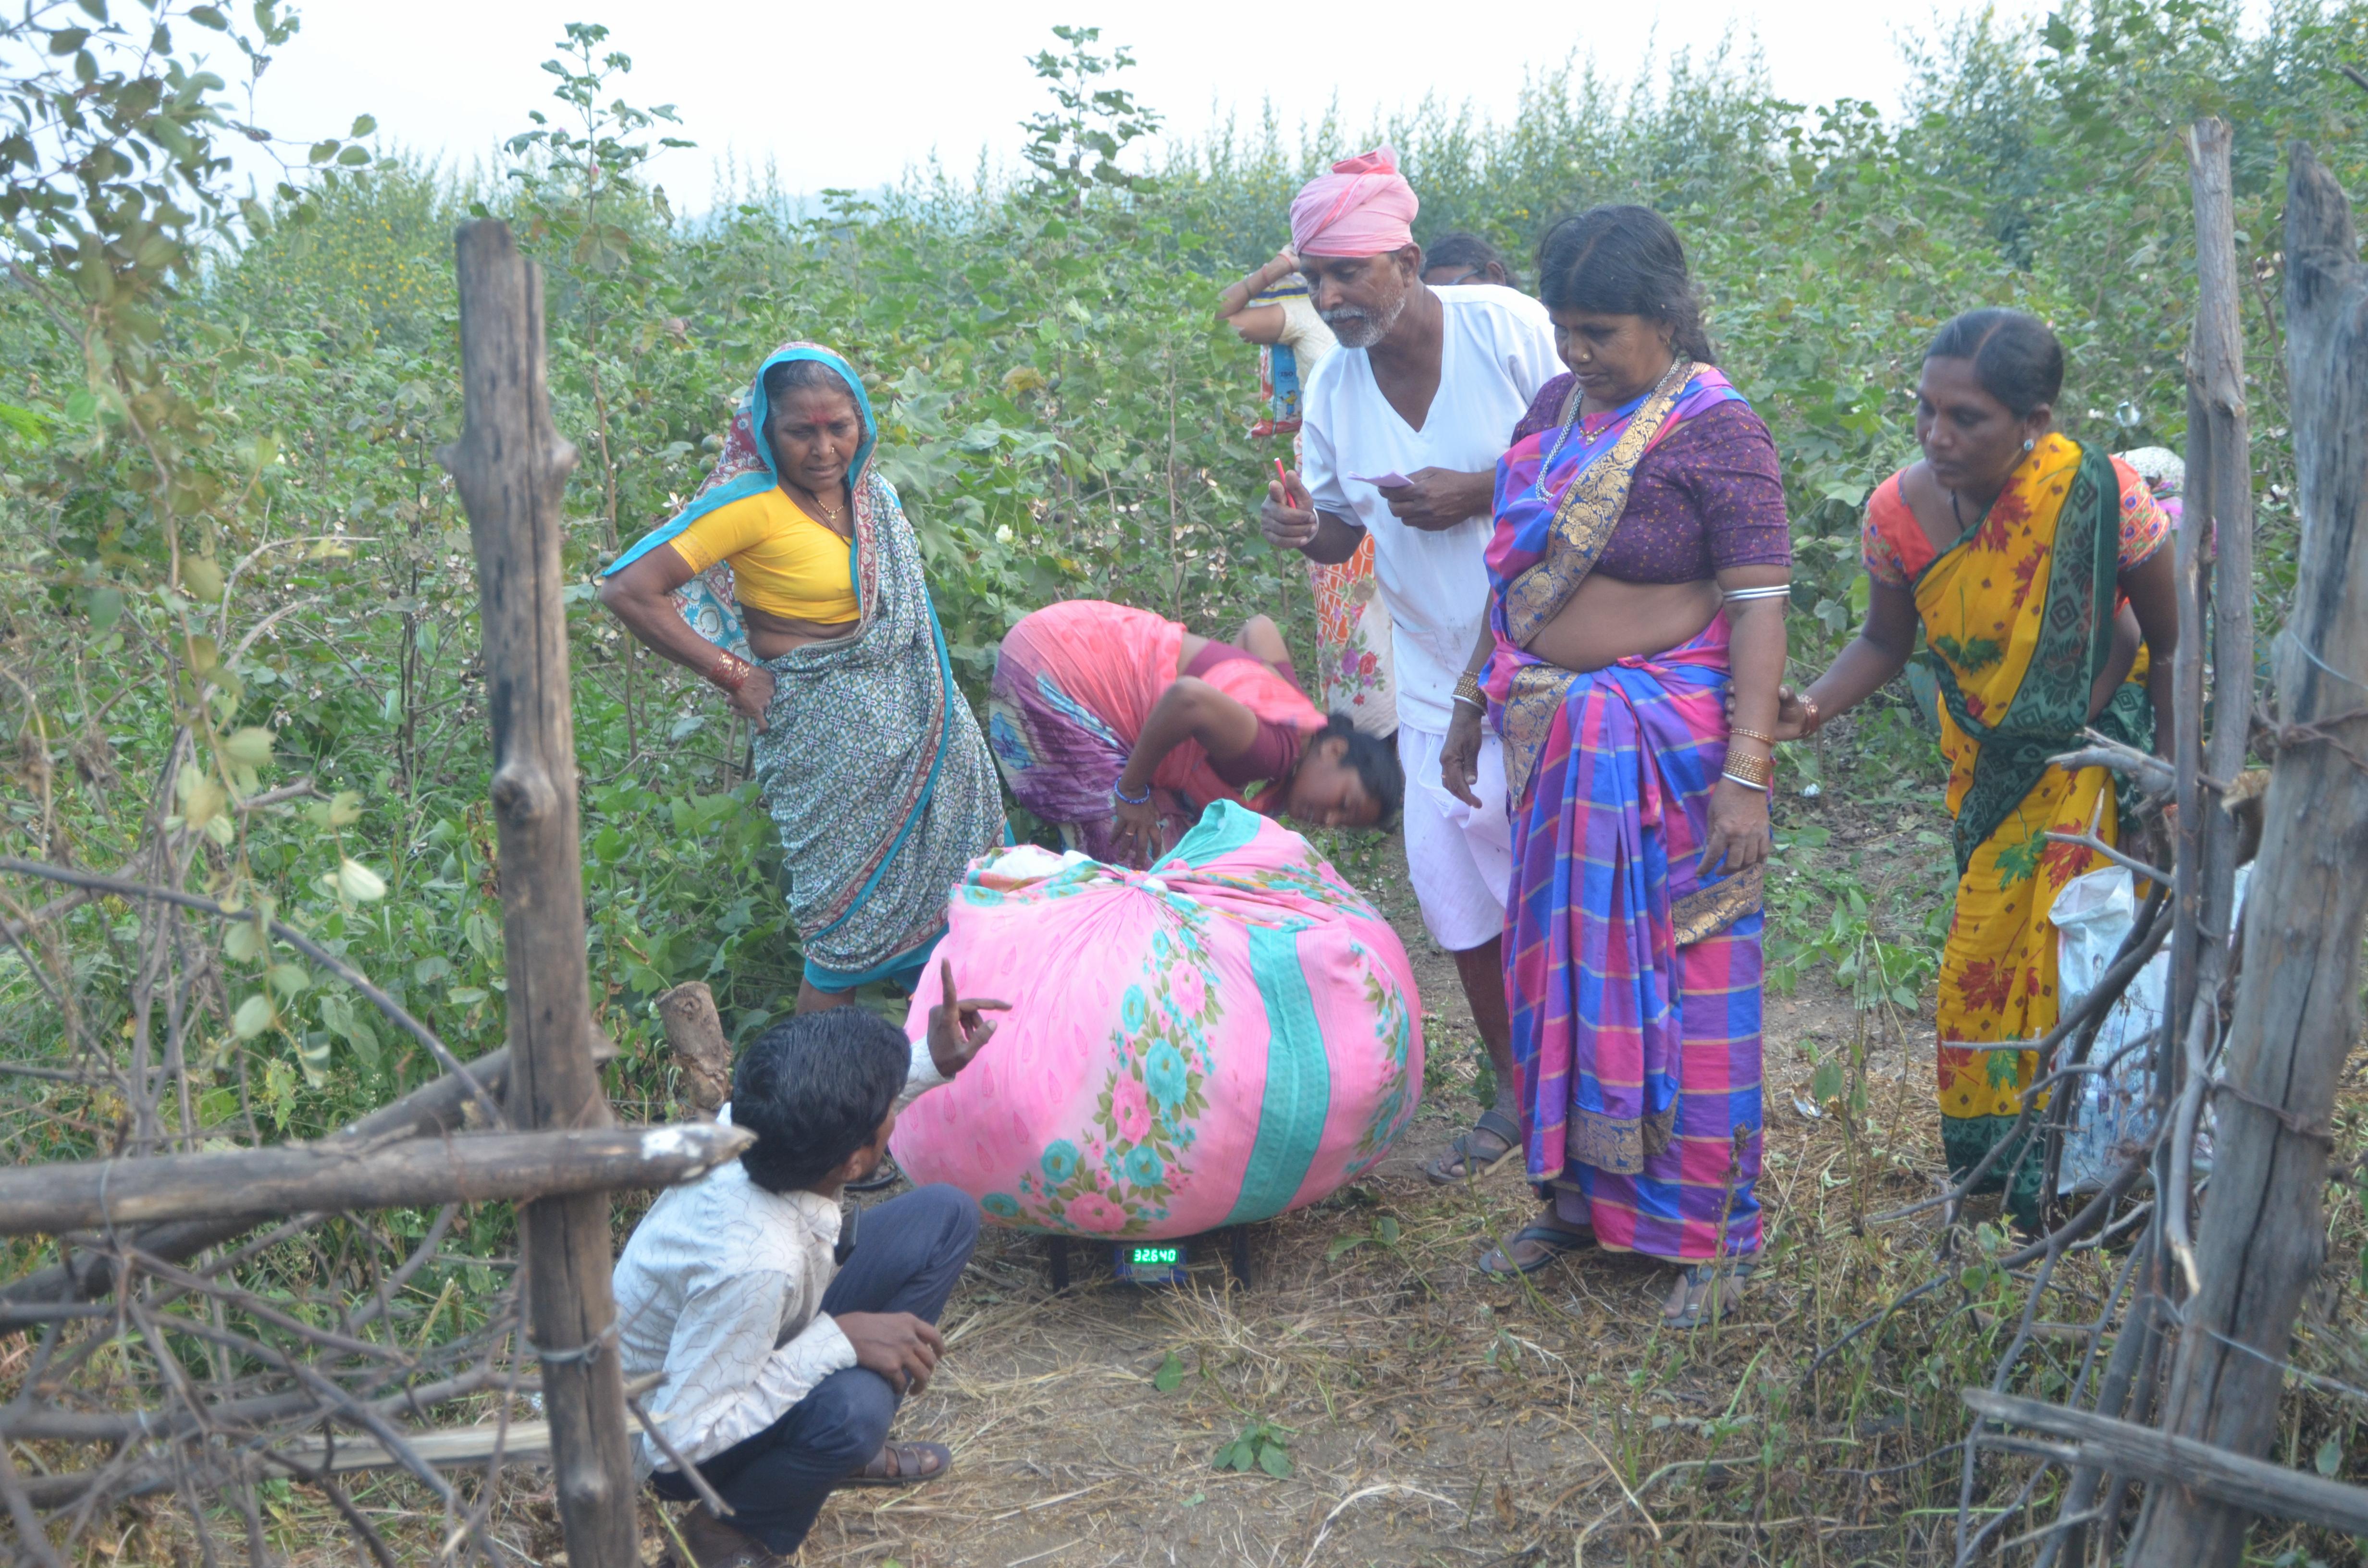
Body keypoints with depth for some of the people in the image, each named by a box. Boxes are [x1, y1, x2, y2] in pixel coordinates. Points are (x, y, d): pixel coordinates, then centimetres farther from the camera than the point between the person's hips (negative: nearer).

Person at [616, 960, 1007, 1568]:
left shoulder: (744, 1129, -20)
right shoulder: (752, 1264, -42)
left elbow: (826, 1113, 6)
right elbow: (678, 1438, -33)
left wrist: (930, 1063, 8)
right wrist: (838, 1340, -33)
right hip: (676, 1448, -8)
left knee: (945, 1216, -2)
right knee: (851, 1406, -39)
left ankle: (849, 1450, 10)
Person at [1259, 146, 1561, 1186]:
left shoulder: (1510, 329, -14)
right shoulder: (1332, 386, 0)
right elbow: (1345, 531, 11)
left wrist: (1478, 494, -22)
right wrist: (1304, 529, -13)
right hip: (1440, 672, 5)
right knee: (1456, 876, 7)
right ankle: (1517, 1090, 25)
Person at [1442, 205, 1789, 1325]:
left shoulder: (1716, 433, -12)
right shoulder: (1555, 410, 8)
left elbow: (1760, 607, -15)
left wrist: (1746, 772, -21)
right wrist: (1473, 700, 18)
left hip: (1670, 748, -7)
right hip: (1552, 738, 7)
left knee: (1682, 978, 1)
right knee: (1559, 965, 13)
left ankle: (1708, 1230, 15)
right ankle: (1577, 1199, 28)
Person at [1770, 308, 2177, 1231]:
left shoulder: (2100, 496, -26)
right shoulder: (1900, 512, -19)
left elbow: (2172, 643, -12)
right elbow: (1886, 642, -1)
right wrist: (1813, 707, -20)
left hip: (2099, 752, -3)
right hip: (1989, 766, 3)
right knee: (1985, 958, 10)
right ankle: (1991, 1163, 31)